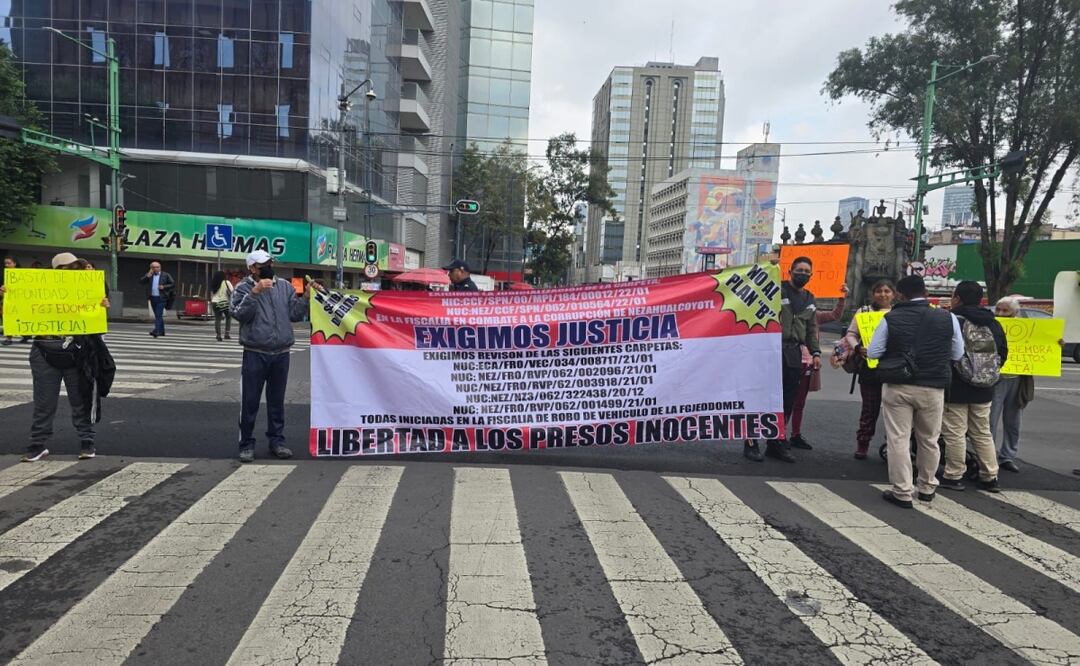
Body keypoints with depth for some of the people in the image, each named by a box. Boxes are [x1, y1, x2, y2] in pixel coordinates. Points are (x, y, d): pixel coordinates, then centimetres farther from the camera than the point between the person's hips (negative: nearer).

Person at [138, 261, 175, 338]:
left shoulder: (165, 275, -1)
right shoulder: (149, 275, 9)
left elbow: (173, 284, -1)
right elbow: (140, 282, 0)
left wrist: (164, 287, -14)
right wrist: (148, 276, -12)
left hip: (161, 298, -5)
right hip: (153, 298, 5)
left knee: (158, 315, -14)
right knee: (158, 316, 14)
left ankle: (156, 331, -21)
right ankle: (161, 331, 25)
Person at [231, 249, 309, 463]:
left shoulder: (285, 286, 8)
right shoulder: (243, 288, -2)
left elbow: (294, 314, 6)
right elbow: (240, 314, -16)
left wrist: (306, 296, -7)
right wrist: (255, 292, -24)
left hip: (281, 354, 3)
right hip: (255, 354, -3)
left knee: (277, 401, 12)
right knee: (250, 401, 2)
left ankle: (277, 440, 22)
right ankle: (247, 444, 12)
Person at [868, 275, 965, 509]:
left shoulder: (890, 319, -7)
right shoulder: (947, 318, -2)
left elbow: (872, 353, -4)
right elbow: (957, 354, 6)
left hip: (897, 387, -2)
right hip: (932, 387, 2)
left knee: (898, 439, 4)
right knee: (929, 440, 18)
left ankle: (902, 493, 7)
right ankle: (927, 487, 32)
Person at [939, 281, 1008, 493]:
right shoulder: (994, 324, 5)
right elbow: (1002, 355, 12)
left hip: (955, 390, -6)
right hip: (984, 391, 6)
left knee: (955, 433, 2)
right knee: (983, 433, 16)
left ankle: (953, 476, 7)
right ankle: (990, 477, 21)